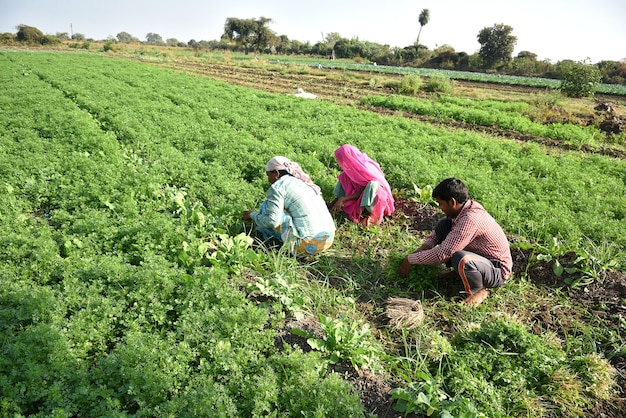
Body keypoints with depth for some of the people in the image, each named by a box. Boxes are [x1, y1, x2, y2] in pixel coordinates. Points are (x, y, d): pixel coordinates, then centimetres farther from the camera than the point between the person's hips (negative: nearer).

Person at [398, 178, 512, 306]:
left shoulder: (470, 219, -34)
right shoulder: (466, 207, -6)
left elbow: (441, 254, -32)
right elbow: (437, 232, 8)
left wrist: (410, 260, -20)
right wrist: (422, 249, -8)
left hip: (497, 271, -8)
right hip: (478, 254, 9)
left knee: (461, 259, -41)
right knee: (443, 224, -3)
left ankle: (479, 290, -8)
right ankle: (459, 271, 9)